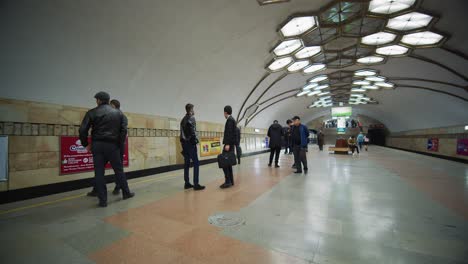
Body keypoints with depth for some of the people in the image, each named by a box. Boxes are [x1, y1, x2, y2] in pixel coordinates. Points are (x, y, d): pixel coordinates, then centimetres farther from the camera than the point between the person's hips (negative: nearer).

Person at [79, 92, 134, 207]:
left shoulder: (92, 112, 1)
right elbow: (124, 130, 0)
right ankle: (126, 193, 23)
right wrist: (120, 144, 6)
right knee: (119, 170, 12)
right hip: (112, 145, 1)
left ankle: (103, 200, 10)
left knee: (99, 173, 6)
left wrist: (86, 144, 6)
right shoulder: (118, 113, 6)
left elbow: (83, 130, -5)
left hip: (97, 145, -1)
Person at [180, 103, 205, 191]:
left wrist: (183, 143, 16)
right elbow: (193, 131, -18)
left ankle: (187, 183, 17)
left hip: (184, 143, 9)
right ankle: (196, 184, -6)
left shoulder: (183, 119, 18)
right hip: (190, 143, -9)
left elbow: (182, 132, 16)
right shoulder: (191, 118, -6)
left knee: (186, 163, 12)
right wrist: (195, 140, -15)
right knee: (196, 163, -6)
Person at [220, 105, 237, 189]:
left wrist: (227, 144, -25)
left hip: (229, 144, -10)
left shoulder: (230, 119, -11)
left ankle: (228, 181, -7)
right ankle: (231, 181, 16)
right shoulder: (231, 119, 19)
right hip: (230, 144, 10)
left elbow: (230, 133, -20)